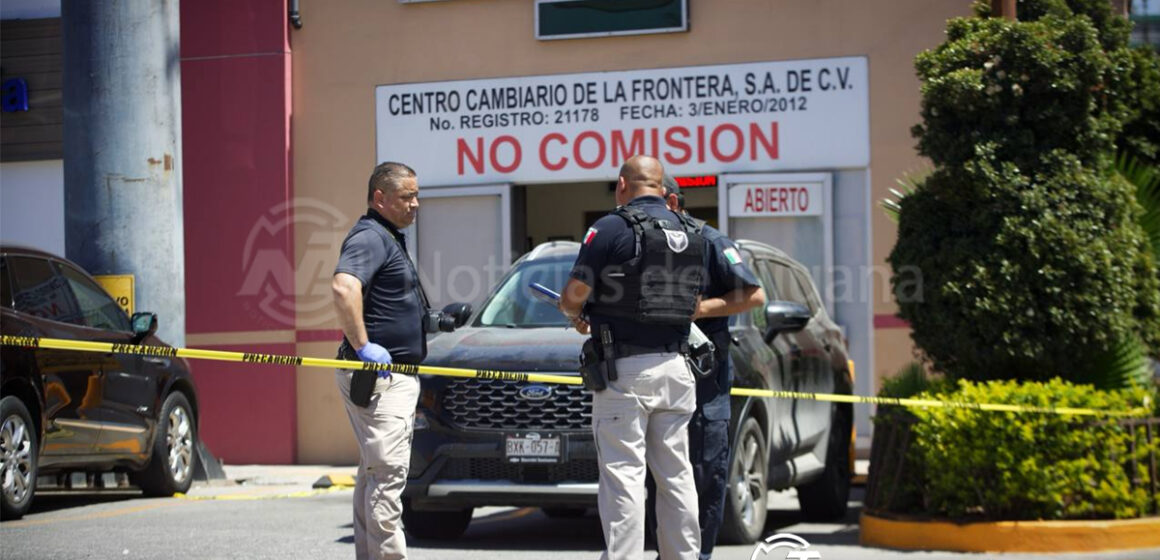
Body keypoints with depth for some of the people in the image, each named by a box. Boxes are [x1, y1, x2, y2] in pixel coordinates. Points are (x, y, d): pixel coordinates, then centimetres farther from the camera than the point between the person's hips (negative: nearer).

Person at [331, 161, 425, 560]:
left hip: (394, 375, 11)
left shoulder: (388, 239, 19)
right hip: (378, 376, -11)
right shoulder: (370, 237, -14)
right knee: (388, 470, -13)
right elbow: (343, 287, -33)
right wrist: (362, 346, -30)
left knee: (374, 472, 13)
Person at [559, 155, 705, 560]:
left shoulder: (613, 228, -10)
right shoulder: (691, 234, 10)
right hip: (676, 368, 6)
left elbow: (576, 292, -12)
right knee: (675, 473, 12)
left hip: (625, 369, -6)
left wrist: (574, 314, 10)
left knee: (623, 473, -6)